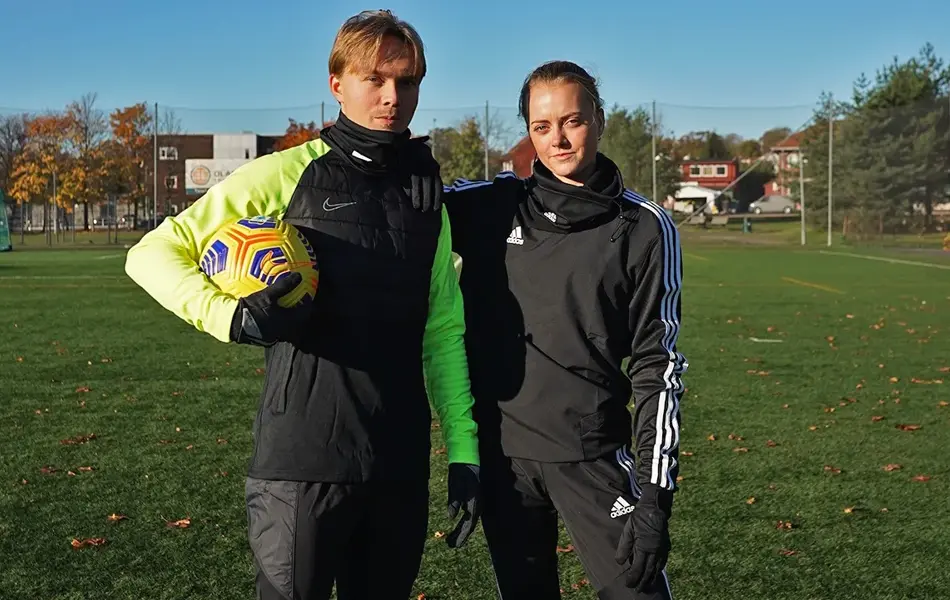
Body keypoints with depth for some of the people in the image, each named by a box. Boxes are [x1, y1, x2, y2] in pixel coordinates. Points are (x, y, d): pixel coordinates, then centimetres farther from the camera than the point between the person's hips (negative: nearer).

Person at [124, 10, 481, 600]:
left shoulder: (426, 198, 11)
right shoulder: (289, 175, -4)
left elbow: (443, 331, 14)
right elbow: (154, 253, -3)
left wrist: (463, 449, 10)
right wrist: (231, 318, -19)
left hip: (402, 464, 5)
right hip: (304, 459, -5)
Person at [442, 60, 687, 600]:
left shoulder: (644, 228, -2)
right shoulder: (489, 206, 3)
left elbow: (658, 364, -3)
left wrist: (654, 492, -8)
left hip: (592, 455, -2)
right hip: (499, 452, 3)